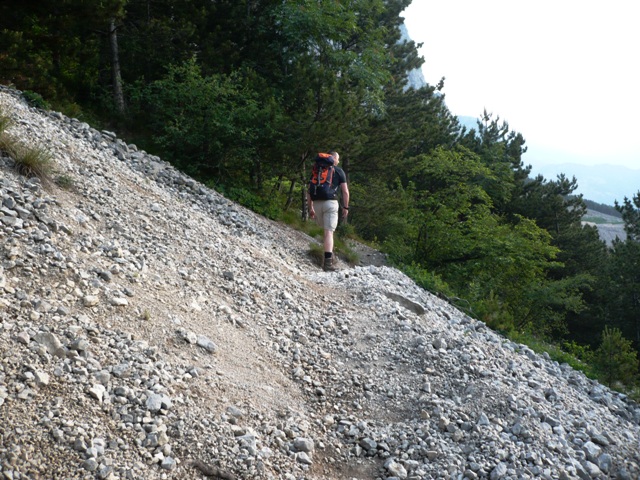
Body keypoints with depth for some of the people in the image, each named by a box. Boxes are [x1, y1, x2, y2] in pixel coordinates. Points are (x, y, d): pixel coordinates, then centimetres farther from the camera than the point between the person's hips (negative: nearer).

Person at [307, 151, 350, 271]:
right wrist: (345, 207, 9)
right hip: (331, 202, -4)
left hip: (317, 203, 4)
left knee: (326, 229, 22)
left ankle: (329, 254, 15)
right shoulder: (339, 171, 9)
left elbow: (309, 191, 15)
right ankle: (327, 261, -16)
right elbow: (345, 191, 3)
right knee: (329, 231, -7)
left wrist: (311, 207, 19)